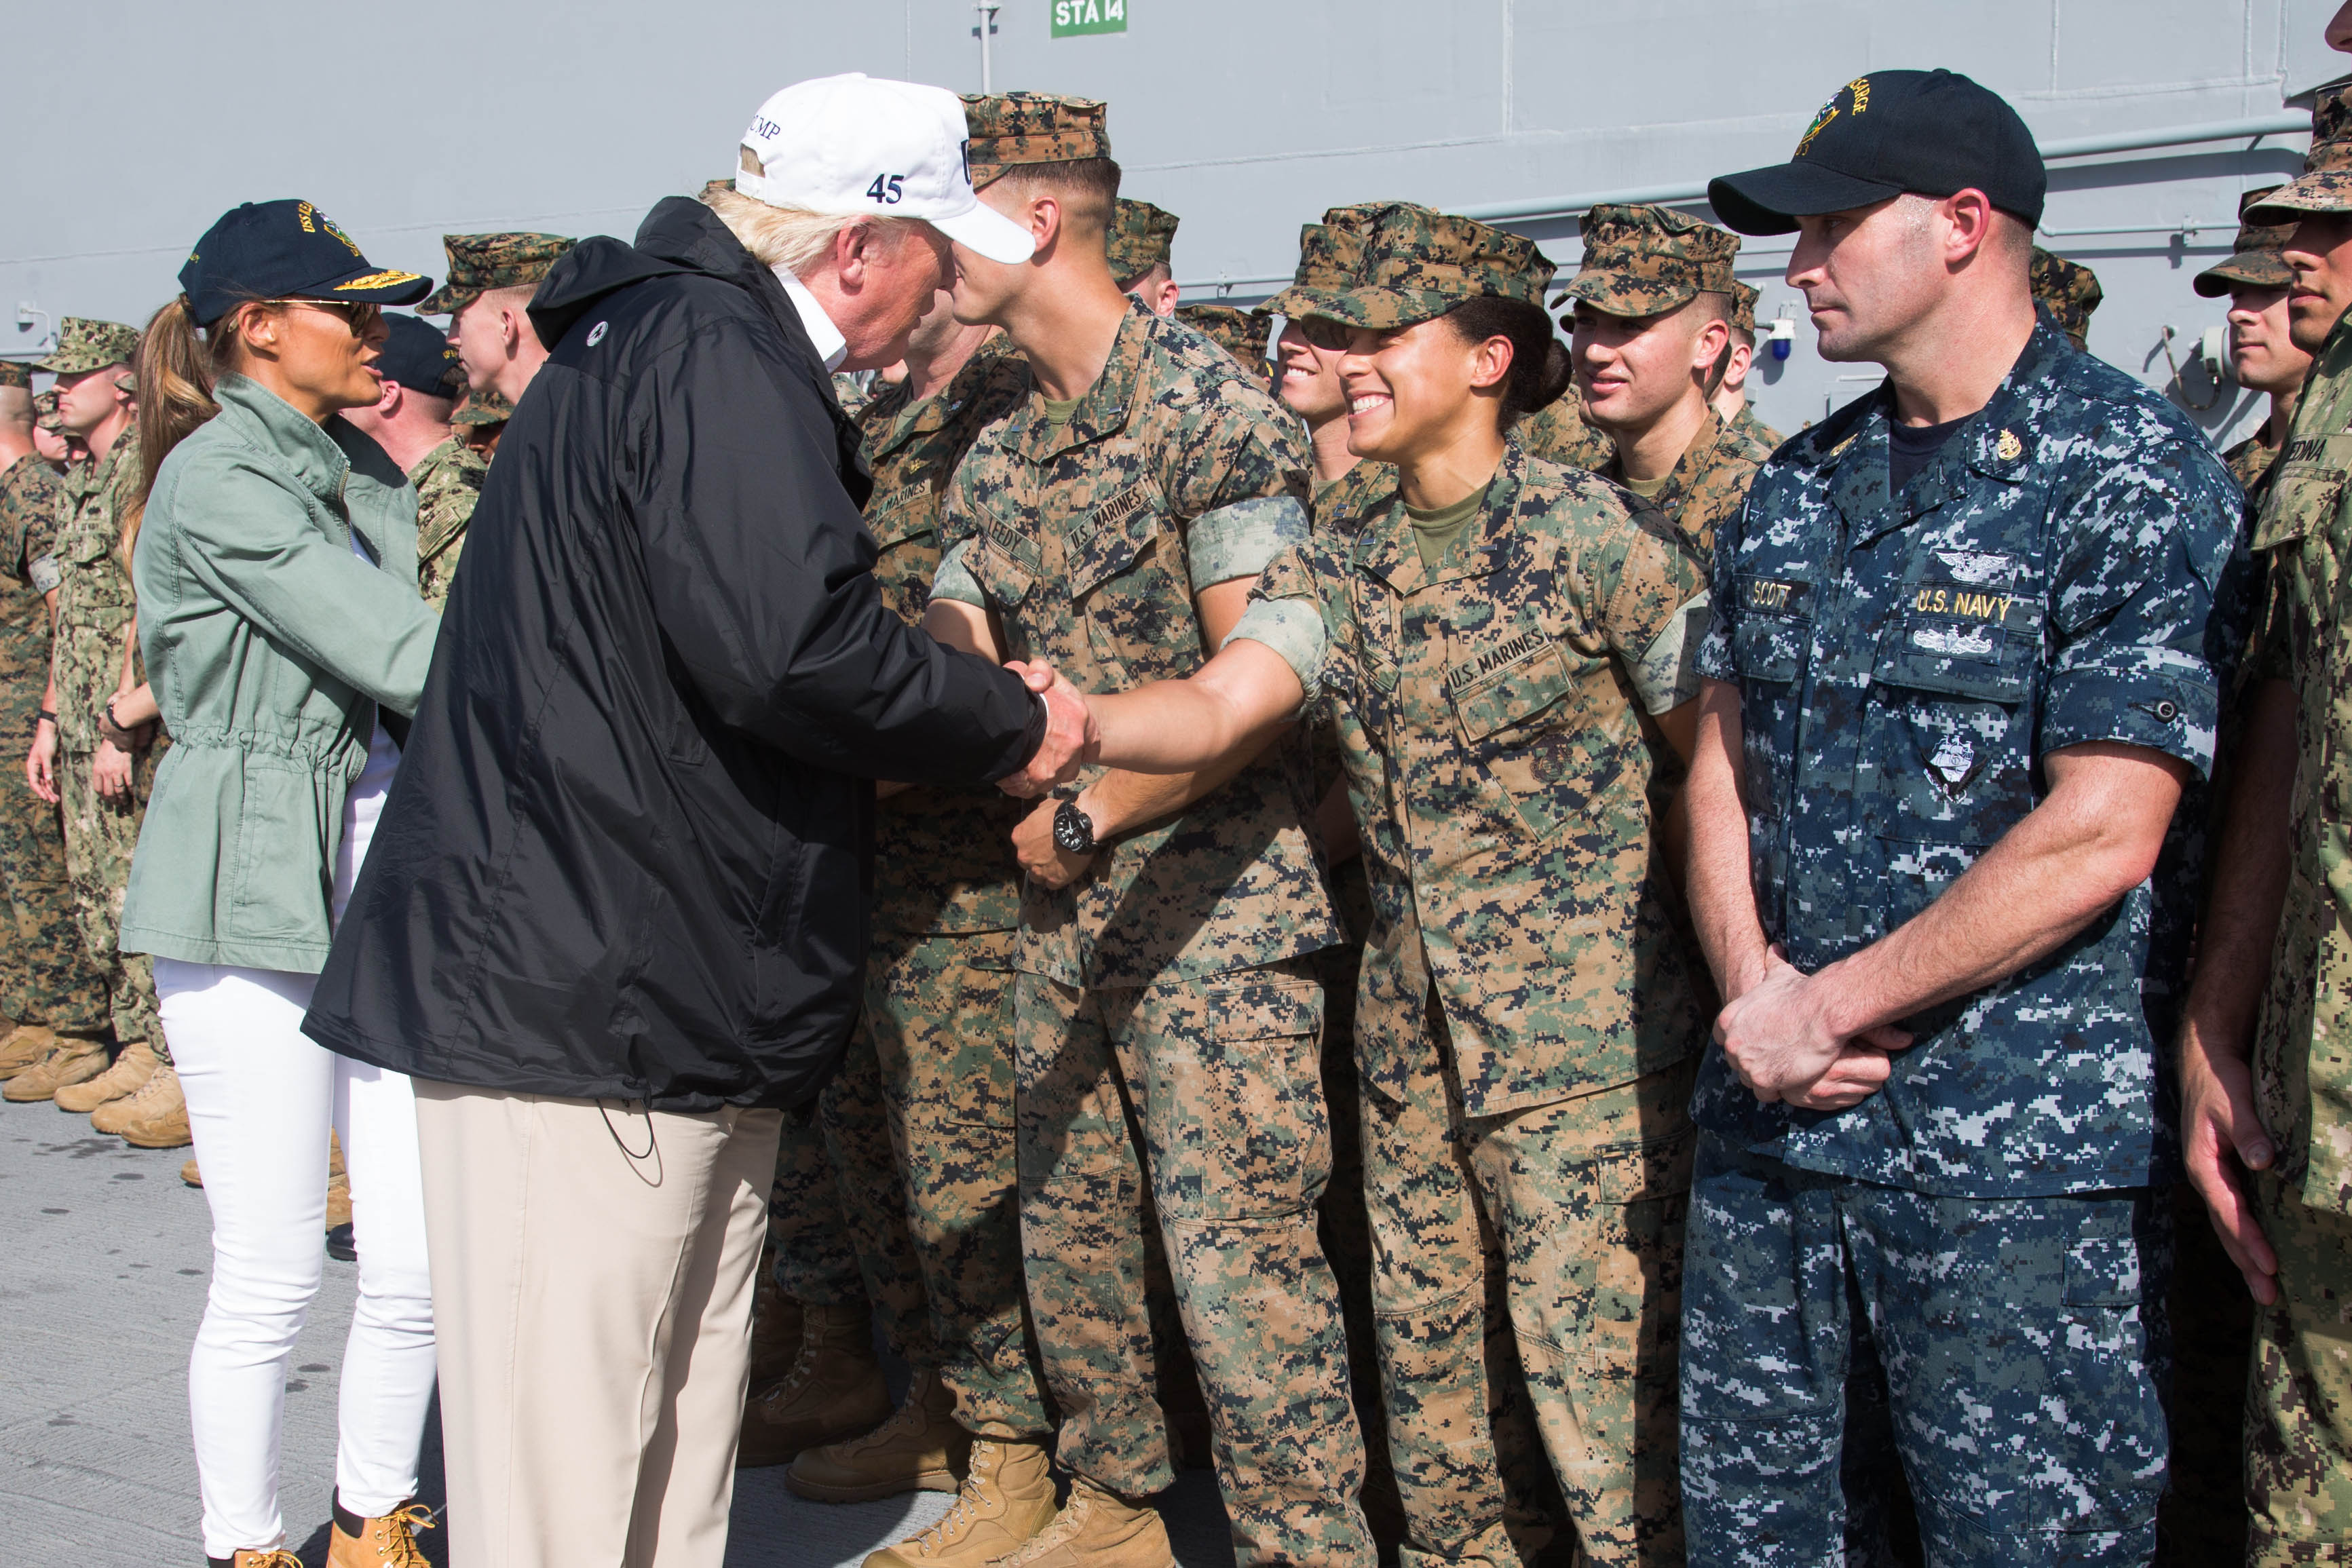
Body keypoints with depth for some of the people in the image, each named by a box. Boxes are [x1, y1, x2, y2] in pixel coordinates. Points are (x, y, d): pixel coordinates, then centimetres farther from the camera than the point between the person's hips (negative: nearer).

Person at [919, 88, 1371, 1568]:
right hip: (1063, 910, 8)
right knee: (1068, 1226, 16)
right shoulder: (997, 451, 12)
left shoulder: (1211, 408, -11)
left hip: (1217, 905, -8)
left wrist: (1087, 817, -14)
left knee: (1240, 1259, -7)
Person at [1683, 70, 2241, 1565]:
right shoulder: (1794, 491, 12)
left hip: (2021, 1158, -6)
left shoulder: (2135, 475, -9)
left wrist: (1825, 1009, -12)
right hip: (1767, 1121, 6)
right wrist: (1753, 991, -4)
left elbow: (2096, 840, -16)